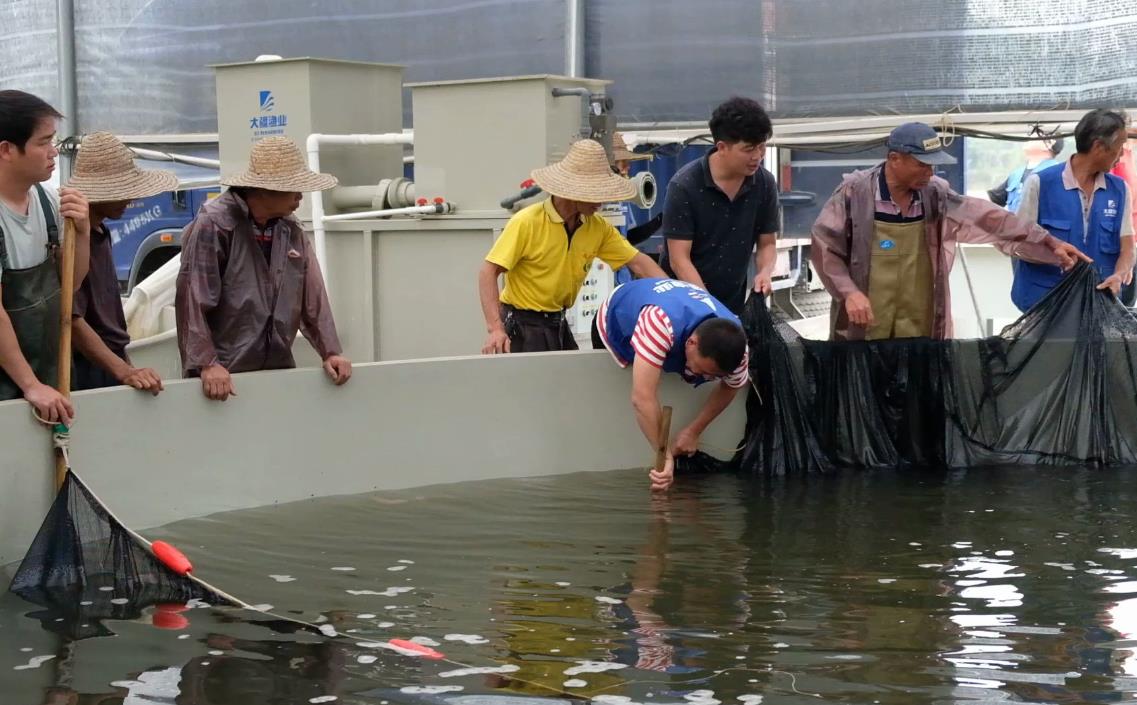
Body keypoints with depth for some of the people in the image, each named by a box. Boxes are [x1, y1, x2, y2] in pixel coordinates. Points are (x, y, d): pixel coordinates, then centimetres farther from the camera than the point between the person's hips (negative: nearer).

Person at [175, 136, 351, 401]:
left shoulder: (292, 231, 8)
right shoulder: (213, 226, -12)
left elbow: (313, 296, 11)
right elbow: (193, 300, -15)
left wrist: (330, 352, 3)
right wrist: (207, 364, -20)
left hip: (280, 369, 6)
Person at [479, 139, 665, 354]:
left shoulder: (598, 227, -1)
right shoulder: (527, 222, -17)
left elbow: (638, 262, 1)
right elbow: (489, 272, -18)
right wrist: (495, 328, -28)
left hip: (558, 324, 6)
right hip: (522, 326, -6)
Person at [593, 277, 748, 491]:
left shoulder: (733, 342, -36)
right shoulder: (659, 323, -56)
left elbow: (730, 387, -13)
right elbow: (643, 398, -57)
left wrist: (695, 431, -17)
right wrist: (665, 455, -54)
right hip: (614, 324, -3)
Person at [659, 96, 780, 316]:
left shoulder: (764, 183, -3)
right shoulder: (685, 186, -15)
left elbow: (767, 242, 8)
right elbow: (679, 260, -17)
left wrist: (764, 272, -15)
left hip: (733, 305, 4)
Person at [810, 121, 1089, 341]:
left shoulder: (936, 194, 3)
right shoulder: (855, 192, -8)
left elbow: (991, 220, 5)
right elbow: (824, 245, -2)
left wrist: (1050, 244, 3)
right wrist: (848, 292, -13)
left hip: (920, 329, 3)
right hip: (864, 329, -3)